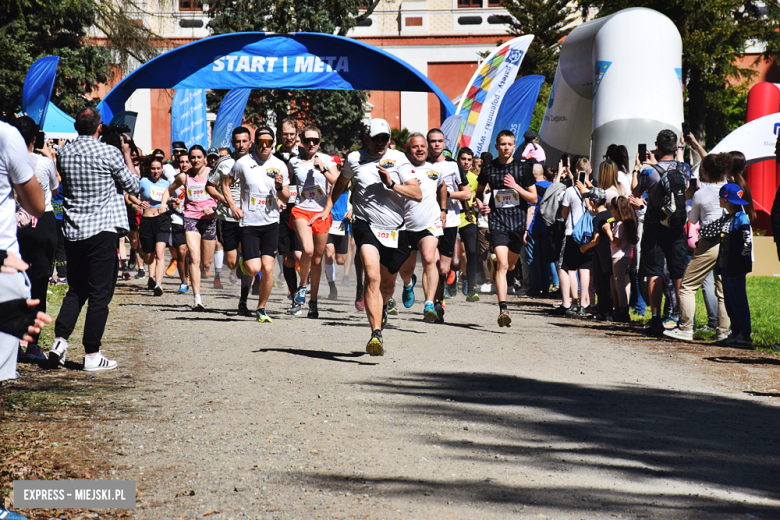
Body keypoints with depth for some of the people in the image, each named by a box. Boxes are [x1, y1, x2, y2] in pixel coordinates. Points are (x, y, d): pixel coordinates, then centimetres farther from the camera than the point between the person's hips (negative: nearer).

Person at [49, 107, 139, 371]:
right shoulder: (109, 153, -10)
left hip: (73, 231, 5)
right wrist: (127, 154, 11)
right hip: (103, 230, -5)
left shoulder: (63, 154, 3)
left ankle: (60, 339, 2)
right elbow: (133, 185, 1)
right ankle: (92, 354, 1)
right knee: (100, 294, 0)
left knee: (76, 290, 17)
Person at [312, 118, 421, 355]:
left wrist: (391, 185, -17)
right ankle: (376, 335, -32)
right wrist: (326, 209, 23)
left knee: (388, 283, 18)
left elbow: (417, 194, -5)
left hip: (395, 229, 2)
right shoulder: (354, 159, 5)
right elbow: (341, 183, 26)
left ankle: (381, 307, 54)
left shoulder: (398, 159, 2)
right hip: (366, 225, -2)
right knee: (372, 277, -24)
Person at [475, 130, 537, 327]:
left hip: (518, 221, 2)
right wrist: (480, 205, 1)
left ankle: (494, 269, 52)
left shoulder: (523, 168, 1)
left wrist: (516, 187, -13)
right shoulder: (488, 169, 4)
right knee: (503, 264, -17)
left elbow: (533, 199, 2)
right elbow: (478, 191, 22)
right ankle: (503, 309, -23)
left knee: (510, 265, 15)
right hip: (497, 221, -2)